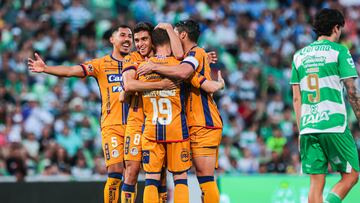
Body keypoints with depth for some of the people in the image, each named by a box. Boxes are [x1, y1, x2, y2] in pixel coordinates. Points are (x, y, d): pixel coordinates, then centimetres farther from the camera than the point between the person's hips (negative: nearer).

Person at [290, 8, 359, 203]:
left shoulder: (299, 55, 14)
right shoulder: (339, 51, -1)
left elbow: (296, 98, 13)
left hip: (308, 127, 5)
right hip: (334, 126, -5)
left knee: (316, 183, 5)